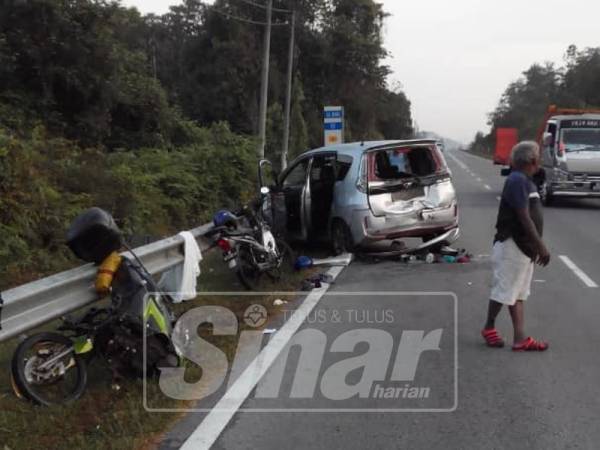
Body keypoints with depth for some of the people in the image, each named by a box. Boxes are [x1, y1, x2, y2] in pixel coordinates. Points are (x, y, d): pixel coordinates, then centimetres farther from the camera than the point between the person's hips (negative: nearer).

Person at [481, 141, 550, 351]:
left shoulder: (525, 181, 13)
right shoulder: (517, 181, -18)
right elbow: (524, 217, -23)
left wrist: (536, 247, 19)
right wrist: (541, 246, -22)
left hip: (524, 247, 10)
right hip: (511, 246, -10)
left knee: (518, 294, 9)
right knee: (503, 290, 2)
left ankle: (520, 339, 12)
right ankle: (489, 327, 19)